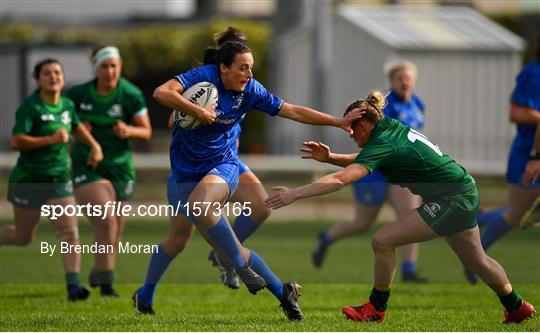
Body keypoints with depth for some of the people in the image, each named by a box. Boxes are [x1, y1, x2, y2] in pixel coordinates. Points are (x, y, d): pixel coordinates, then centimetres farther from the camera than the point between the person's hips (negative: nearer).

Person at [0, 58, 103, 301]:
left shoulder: (67, 105, 4)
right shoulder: (30, 107, -15)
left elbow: (76, 126, 28)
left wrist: (94, 146, 14)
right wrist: (51, 139, -26)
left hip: (59, 181, 5)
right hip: (29, 181, -5)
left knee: (70, 233, -10)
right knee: (22, 238, 9)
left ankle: (73, 286, -10)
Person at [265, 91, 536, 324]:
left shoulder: (382, 145, -21)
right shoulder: (391, 127, 4)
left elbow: (340, 180, -32)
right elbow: (361, 160, 15)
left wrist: (294, 194, -34)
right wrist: (330, 157, -2)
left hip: (451, 201, -10)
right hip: (466, 192, 10)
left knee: (382, 241, -11)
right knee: (475, 260, 26)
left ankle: (376, 308, 5)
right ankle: (516, 307, 43)